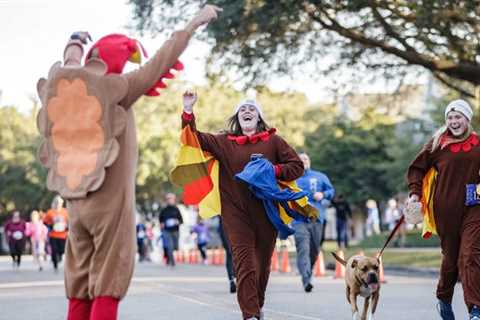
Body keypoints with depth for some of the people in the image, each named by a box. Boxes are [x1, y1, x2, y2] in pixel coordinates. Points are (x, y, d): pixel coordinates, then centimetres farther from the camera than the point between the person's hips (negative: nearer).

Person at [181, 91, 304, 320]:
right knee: (243, 260, -13)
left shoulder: (273, 141, 8)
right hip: (236, 211, -1)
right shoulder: (224, 142, 10)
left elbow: (297, 166, 6)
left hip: (266, 211, 1)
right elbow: (195, 138, 6)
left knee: (263, 262, 10)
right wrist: (188, 110, -5)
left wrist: (273, 170, -10)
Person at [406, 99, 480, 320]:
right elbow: (417, 168, 10)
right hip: (446, 210, 0)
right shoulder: (437, 143, 3)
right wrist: (415, 193, -1)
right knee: (450, 257, 10)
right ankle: (444, 299, 33)